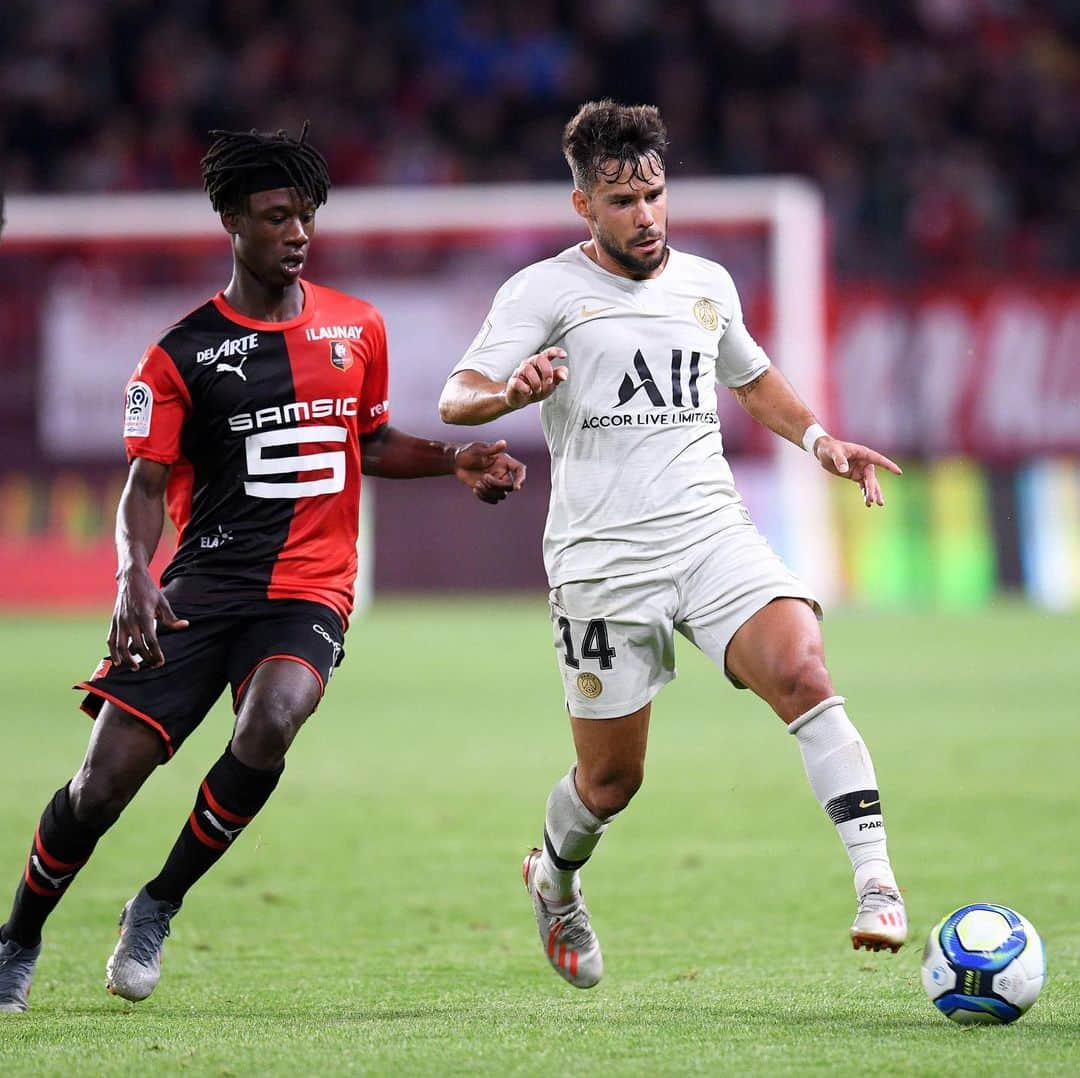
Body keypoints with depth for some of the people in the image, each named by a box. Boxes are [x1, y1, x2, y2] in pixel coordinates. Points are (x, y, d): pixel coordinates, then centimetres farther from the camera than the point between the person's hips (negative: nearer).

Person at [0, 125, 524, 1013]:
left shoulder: (358, 330, 12)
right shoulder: (182, 354, 1)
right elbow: (148, 483, -4)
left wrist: (455, 461, 11)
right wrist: (134, 575, -23)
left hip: (310, 590, 1)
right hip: (203, 582, -1)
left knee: (269, 724, -30)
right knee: (105, 780, -10)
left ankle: (157, 908, -9)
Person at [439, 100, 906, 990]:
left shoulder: (707, 284, 14)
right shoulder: (545, 292, -1)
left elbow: (754, 377, 34)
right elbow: (456, 399, -11)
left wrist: (817, 439, 16)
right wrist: (513, 391, -33)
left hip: (713, 533, 3)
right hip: (603, 561, -3)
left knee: (802, 673, -24)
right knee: (610, 779, 5)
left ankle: (877, 883, -28)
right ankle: (555, 883, 38)